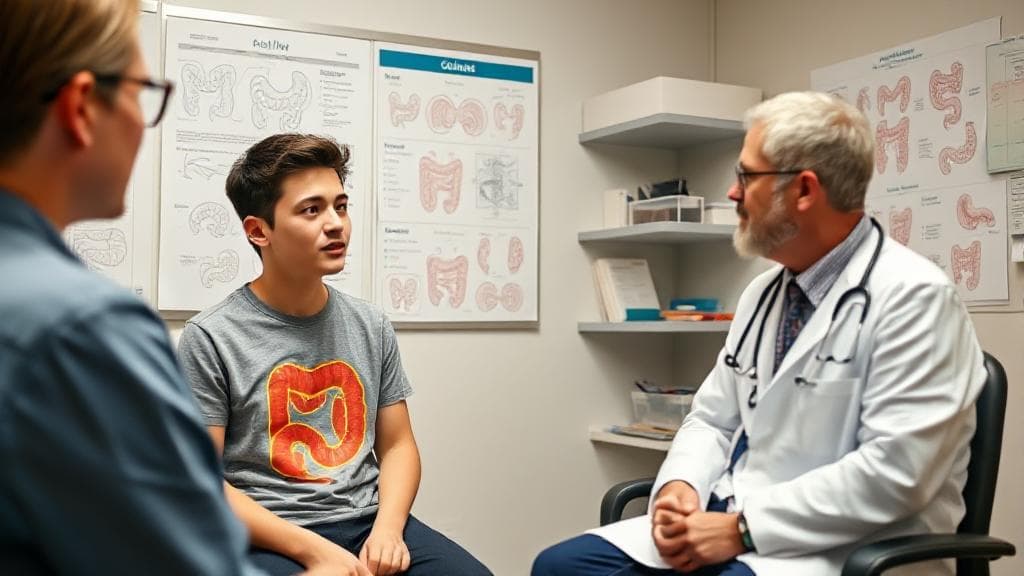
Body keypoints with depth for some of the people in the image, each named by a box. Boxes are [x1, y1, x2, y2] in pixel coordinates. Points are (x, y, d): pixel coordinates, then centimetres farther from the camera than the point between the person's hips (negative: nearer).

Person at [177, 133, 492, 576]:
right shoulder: (210, 339, -6)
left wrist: (387, 528, -7)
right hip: (270, 538, -3)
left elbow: (397, 444, 12)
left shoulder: (370, 326, 8)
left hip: (370, 522, 4)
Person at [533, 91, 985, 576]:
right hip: (729, 522, 8)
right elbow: (713, 420, 15)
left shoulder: (913, 298, -13)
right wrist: (679, 485, -6)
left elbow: (893, 474, -20)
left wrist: (743, 529, -20)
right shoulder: (763, 293, 12)